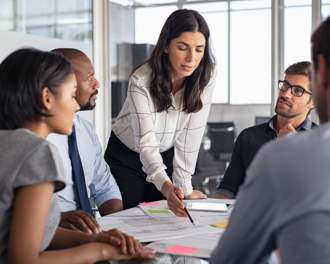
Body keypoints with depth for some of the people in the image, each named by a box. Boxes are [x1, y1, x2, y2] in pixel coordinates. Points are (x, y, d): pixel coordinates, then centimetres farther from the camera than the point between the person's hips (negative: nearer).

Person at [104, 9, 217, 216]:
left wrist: (185, 188, -19)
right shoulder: (141, 81, -28)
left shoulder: (206, 75, -19)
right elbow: (146, 142, -34)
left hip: (167, 155, 3)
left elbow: (191, 134, -16)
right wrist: (167, 187, -51)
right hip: (126, 156, -3)